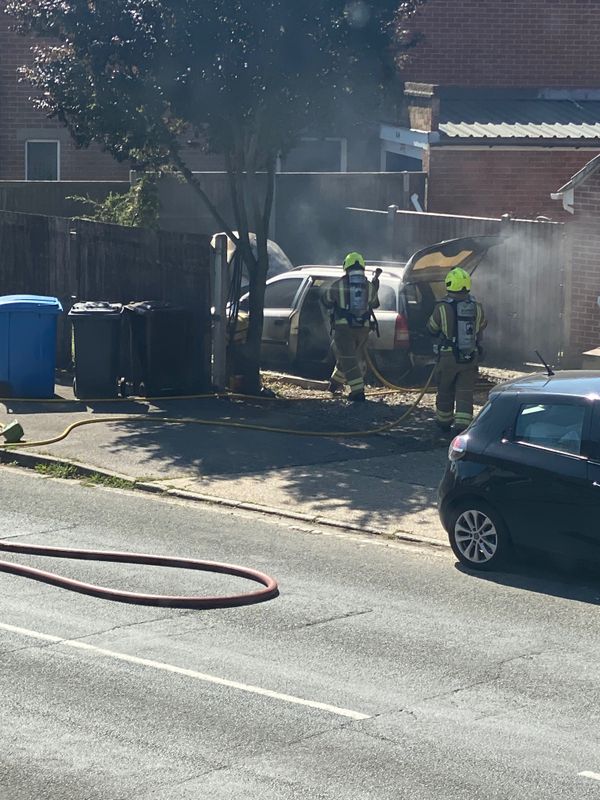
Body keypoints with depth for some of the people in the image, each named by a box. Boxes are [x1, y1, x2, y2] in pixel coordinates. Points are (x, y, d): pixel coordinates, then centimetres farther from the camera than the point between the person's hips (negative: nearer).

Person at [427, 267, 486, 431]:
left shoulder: (442, 309, -13)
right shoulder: (477, 308, -5)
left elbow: (431, 328, 2)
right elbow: (482, 327, 11)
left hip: (448, 357, -1)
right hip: (471, 358, 1)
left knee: (445, 391, 17)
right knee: (465, 393, 4)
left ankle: (444, 421, 31)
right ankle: (462, 424, -6)